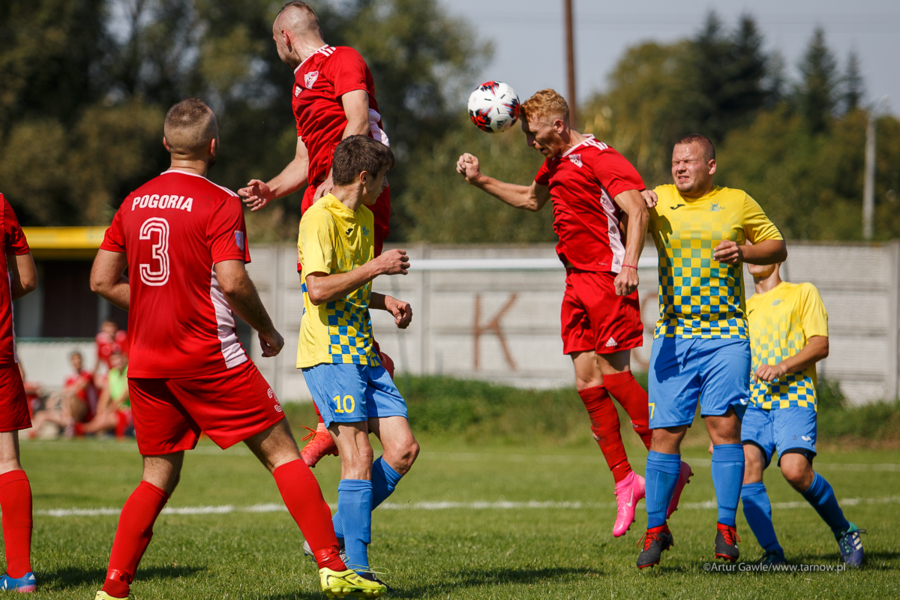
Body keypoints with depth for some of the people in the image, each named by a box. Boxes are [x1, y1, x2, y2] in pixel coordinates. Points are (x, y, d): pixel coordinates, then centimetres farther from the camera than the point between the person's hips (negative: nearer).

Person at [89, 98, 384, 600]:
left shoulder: (135, 202, 10)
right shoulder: (219, 202, -8)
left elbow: (103, 280, 12)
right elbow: (231, 281, -16)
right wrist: (268, 332, -1)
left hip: (146, 363, 6)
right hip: (207, 354, -6)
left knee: (159, 476, 14)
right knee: (281, 452, 1)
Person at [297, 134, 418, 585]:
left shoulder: (363, 218, 18)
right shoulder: (319, 219, -12)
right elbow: (318, 290, -22)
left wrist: (387, 303, 12)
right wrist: (376, 267, -17)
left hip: (362, 353, 9)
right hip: (329, 354, -9)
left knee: (403, 448, 0)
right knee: (359, 455, -15)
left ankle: (334, 537, 11)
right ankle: (355, 566, -12)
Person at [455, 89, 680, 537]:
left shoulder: (598, 157, -11)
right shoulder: (555, 164, 18)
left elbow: (636, 208, -21)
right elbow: (531, 199, 37)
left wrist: (629, 264, -33)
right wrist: (480, 181, 27)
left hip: (607, 278, -9)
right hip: (577, 282, 9)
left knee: (614, 374, -11)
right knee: (587, 382, 3)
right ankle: (624, 480, 8)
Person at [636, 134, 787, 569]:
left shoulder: (737, 203, 6)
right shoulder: (659, 200, 9)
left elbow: (778, 247, 13)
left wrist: (745, 252, -7)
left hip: (726, 335, -1)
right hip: (672, 335, 1)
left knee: (725, 425, -8)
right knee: (665, 432, -3)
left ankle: (726, 529, -1)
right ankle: (656, 529, 8)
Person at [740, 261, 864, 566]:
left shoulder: (802, 293, 12)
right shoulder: (743, 308, 26)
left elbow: (820, 346, 1)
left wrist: (782, 367, -15)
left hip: (793, 396, -4)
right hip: (753, 402, 4)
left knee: (795, 470, -25)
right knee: (746, 461, -23)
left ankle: (844, 530, 0)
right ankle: (772, 552, -21)